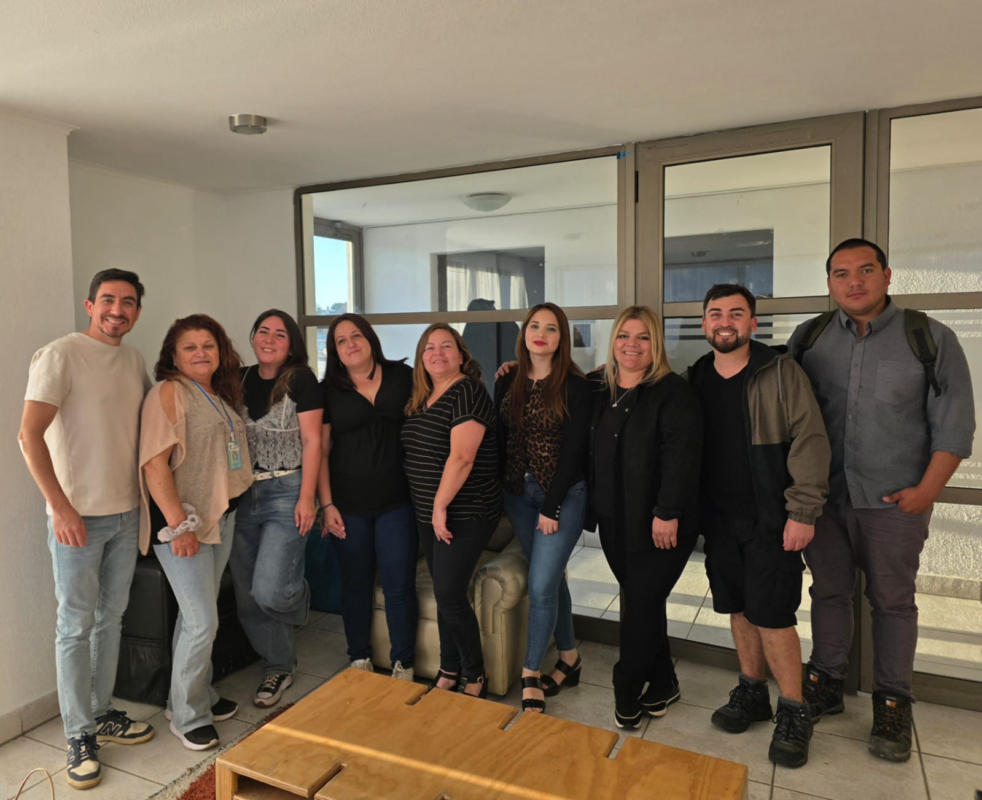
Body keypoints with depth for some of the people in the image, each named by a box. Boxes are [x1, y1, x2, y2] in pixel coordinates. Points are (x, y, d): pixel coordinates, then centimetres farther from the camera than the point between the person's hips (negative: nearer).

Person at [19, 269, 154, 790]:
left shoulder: (134, 360, 9)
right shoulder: (60, 356, -11)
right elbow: (30, 435, -17)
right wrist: (60, 507, -21)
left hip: (126, 513, 6)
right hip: (76, 515, -6)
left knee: (111, 618, 16)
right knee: (76, 626, 3)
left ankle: (102, 712, 31)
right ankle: (79, 736, 17)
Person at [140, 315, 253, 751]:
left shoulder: (220, 396, 13)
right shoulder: (169, 392, -11)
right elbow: (155, 464, -18)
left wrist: (227, 509, 12)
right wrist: (179, 525, -20)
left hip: (220, 517, 8)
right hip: (183, 522, -7)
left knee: (198, 616, 18)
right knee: (202, 622, -4)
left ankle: (199, 694, 33)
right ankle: (187, 716, 14)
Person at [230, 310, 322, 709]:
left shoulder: (300, 380, -5)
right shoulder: (240, 380, 10)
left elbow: (312, 441, -8)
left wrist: (307, 497, -13)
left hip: (286, 493, -5)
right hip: (243, 494, 5)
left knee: (269, 590, -13)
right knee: (247, 597, 8)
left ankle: (300, 597, 24)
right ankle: (278, 666, 26)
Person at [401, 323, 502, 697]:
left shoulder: (467, 392, -14)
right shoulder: (420, 399, 12)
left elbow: (461, 457, -21)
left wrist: (441, 506, -18)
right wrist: (431, 510, 13)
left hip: (465, 515, -7)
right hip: (429, 515, 8)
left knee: (449, 596, -6)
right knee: (445, 595, 14)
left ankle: (474, 678, 14)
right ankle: (449, 673, 29)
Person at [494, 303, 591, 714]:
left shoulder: (575, 386, -8)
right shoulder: (508, 383, 6)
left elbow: (573, 450, -12)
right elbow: (499, 441, 7)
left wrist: (551, 507, -14)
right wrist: (497, 495, 0)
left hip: (563, 495, -5)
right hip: (518, 494, 5)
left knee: (541, 584, -7)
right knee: (551, 578, 15)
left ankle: (530, 676, 10)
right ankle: (568, 657, 31)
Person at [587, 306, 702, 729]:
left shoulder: (673, 392, -11)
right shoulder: (598, 389, 10)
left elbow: (682, 454, -18)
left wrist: (667, 513, -22)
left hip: (658, 524, -6)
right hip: (614, 520, 6)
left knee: (641, 603, 1)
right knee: (642, 601, 15)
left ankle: (627, 689, 20)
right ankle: (662, 684, 32)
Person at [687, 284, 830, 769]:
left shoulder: (781, 372, -6)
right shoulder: (695, 380, 7)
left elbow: (810, 441, -10)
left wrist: (803, 512, -15)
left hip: (771, 518, -4)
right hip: (719, 518, 4)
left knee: (770, 613, -3)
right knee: (739, 608, 13)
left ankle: (793, 713, 15)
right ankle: (751, 693, 31)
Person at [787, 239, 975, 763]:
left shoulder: (930, 337, -1)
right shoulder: (808, 339, 5)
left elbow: (953, 421, -2)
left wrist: (928, 490, -9)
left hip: (894, 503, -2)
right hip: (823, 499, 2)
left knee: (892, 601, 7)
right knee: (828, 592, 13)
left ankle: (892, 705, 23)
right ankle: (825, 686, 29)